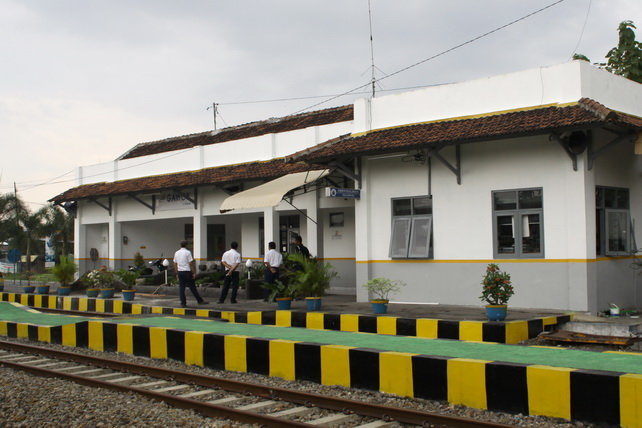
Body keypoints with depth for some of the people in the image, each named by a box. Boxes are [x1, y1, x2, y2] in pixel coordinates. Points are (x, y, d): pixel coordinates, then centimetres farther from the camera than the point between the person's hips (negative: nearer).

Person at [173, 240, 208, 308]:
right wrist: (194, 272, -6)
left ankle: (183, 303, 4)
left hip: (180, 272, 5)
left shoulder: (176, 253, 10)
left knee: (181, 288, 5)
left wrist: (177, 273, 18)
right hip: (187, 272, -5)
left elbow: (175, 264, 12)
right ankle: (200, 301, 8)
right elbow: (191, 263, -11)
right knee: (192, 287, 1)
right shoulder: (188, 252, -8)